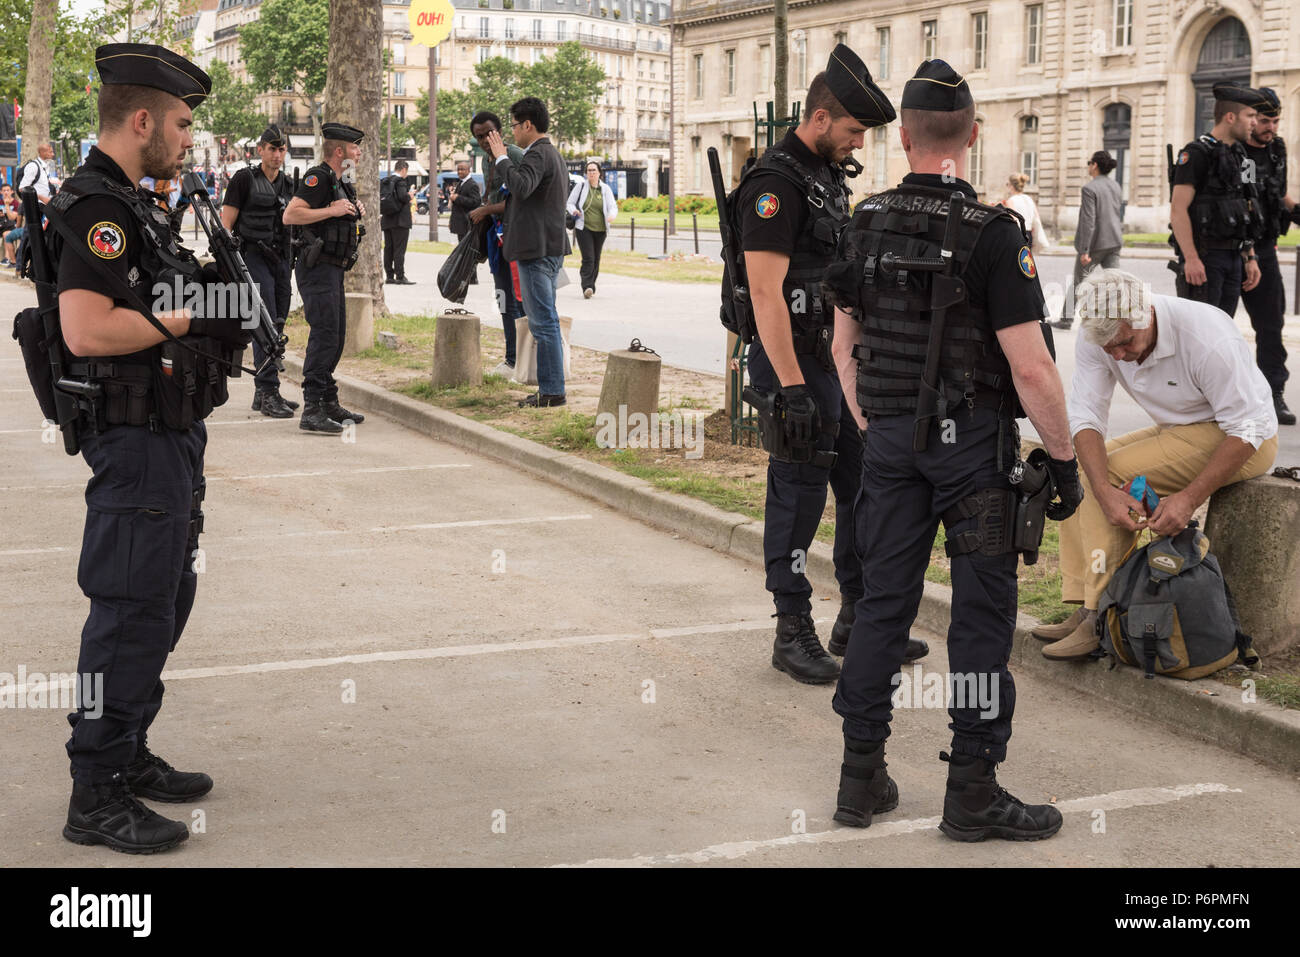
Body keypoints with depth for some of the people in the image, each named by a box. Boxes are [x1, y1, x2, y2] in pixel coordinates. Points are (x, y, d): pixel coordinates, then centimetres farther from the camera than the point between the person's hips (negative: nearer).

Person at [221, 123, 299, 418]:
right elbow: (226, 223, -4)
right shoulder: (244, 179, -2)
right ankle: (268, 392, -16)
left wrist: (291, 264, 17)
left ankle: (263, 393, 15)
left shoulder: (288, 184, 16)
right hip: (253, 258, -7)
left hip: (281, 258, 7)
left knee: (277, 325, 7)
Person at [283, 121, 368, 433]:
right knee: (324, 334, -14)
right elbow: (290, 215, -22)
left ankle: (329, 404, 22)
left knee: (336, 336, 14)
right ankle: (312, 410, -14)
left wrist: (354, 211, 11)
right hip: (318, 267, -10)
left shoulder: (341, 182, 18)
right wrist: (332, 210, -20)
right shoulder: (319, 177, -13)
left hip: (334, 269, 10)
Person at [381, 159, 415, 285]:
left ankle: (389, 276, 13)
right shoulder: (400, 181, -12)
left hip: (387, 221, 8)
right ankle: (400, 277, -8)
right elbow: (403, 196, -23)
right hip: (400, 220, -8)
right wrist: (410, 196, -4)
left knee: (388, 249, 10)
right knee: (399, 249, -7)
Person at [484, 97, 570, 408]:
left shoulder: (538, 154, -14)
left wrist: (502, 157, -20)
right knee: (546, 321, 13)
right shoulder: (554, 155, 19)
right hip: (550, 248, 11)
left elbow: (521, 186, -32)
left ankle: (552, 391, -6)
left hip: (537, 250, -11)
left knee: (543, 322, -8)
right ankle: (550, 389, 17)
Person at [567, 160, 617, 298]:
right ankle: (587, 287, -23)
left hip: (600, 230, 3)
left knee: (596, 259, 10)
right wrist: (574, 210, -15)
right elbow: (570, 203, 8)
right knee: (588, 258, -16)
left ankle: (591, 287, 23)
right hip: (584, 228, -3)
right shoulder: (580, 186, 3)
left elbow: (613, 206, 2)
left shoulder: (605, 189, 7)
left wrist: (612, 215, -22)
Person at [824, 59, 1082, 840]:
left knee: (884, 599, 10)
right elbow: (1030, 367, -17)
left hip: (891, 439, 5)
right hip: (973, 441, -5)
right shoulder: (992, 234, -15)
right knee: (981, 610, 2)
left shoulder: (867, 225, 3)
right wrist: (1064, 460, -7)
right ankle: (973, 792, 7)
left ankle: (863, 777, 16)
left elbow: (845, 343, 11)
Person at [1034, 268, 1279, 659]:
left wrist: (1189, 498, -35)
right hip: (1180, 432, 8)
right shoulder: (1097, 338, -13)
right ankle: (1082, 607, -6)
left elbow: (1247, 430, -27)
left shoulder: (1207, 338, -31)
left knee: (1111, 473, -23)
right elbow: (1084, 416, -16)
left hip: (1241, 442, -7)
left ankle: (1101, 619, -18)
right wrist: (1105, 492, -32)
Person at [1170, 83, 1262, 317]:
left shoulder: (1238, 155, 17)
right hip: (1203, 258, -8)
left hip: (1233, 258, 8)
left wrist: (1250, 258, 15)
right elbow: (1178, 210, -17)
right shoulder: (1197, 153, -10)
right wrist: (1191, 259, -23)